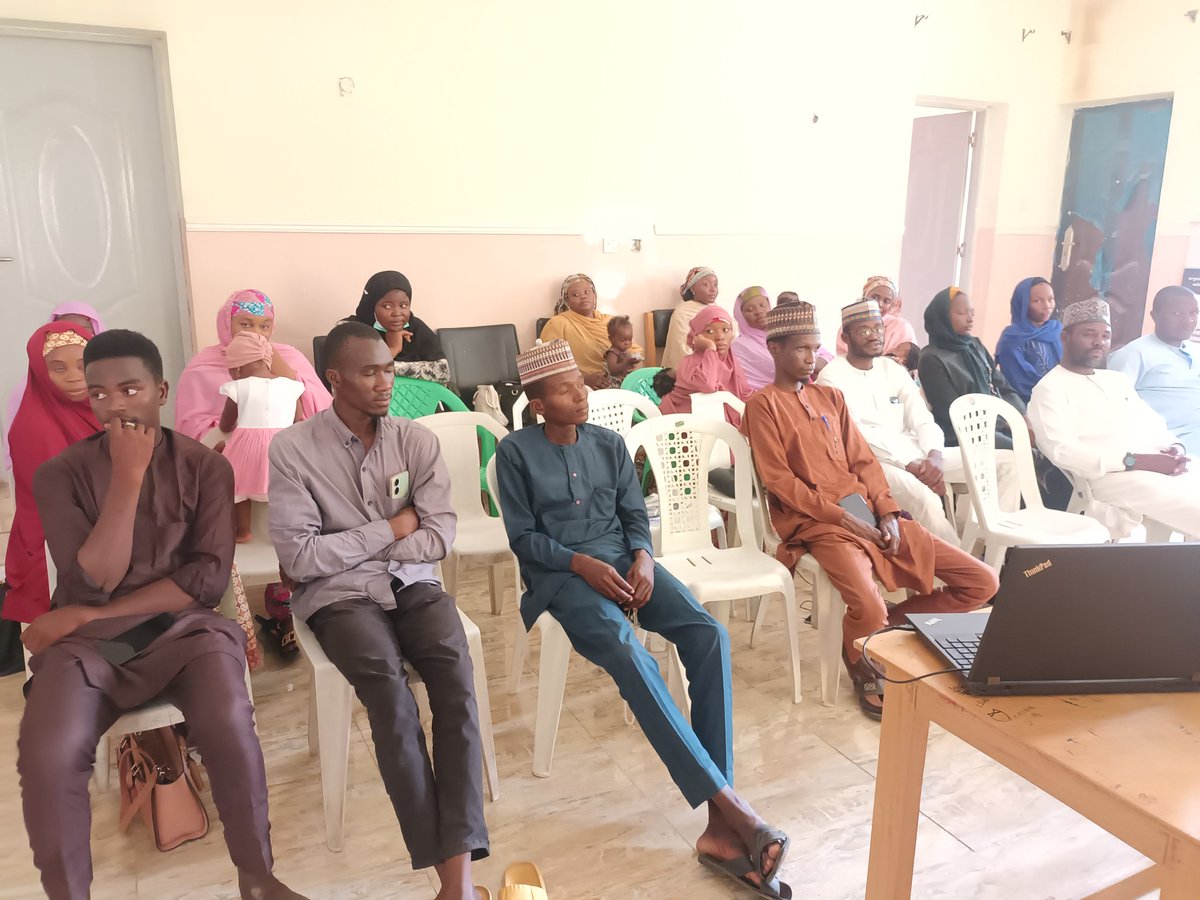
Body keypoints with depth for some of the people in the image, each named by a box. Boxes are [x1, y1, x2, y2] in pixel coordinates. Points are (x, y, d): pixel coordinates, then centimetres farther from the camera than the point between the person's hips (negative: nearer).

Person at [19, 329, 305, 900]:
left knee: (230, 726, -29)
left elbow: (209, 579, -9)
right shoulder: (59, 475, 0)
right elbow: (95, 579, -12)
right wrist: (128, 476, -18)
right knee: (47, 758, -28)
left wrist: (90, 614, -11)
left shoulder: (205, 467, -1)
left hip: (183, 626, 0)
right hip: (85, 639, 1)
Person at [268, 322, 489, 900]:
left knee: (455, 670, -27)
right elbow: (299, 557, -12)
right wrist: (391, 530, -7)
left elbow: (439, 537, -2)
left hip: (413, 582, 3)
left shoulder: (417, 440, 4)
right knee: (387, 685, -31)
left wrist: (348, 545, -8)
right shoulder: (293, 449, -6)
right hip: (338, 593, -2)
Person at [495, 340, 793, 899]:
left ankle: (722, 828, -25)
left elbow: (634, 514, 12)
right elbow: (523, 537, -2)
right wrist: (583, 564, -17)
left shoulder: (610, 444, 12)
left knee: (708, 635, -22)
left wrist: (642, 557, -10)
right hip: (561, 574, -4)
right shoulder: (515, 452, 0)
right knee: (627, 654, -34)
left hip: (623, 562, 4)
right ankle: (730, 806, -31)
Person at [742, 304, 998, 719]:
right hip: (817, 523, -6)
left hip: (870, 516, 7)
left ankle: (894, 625, 16)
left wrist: (888, 513, -2)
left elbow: (864, 461, 14)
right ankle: (861, 666, 5)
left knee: (982, 582, -1)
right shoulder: (762, 405, -2)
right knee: (869, 611, -32)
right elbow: (779, 481, -9)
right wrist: (842, 517, -15)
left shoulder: (831, 397, 18)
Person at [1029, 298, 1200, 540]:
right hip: (1113, 476, -8)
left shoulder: (1118, 379, 25)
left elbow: (1157, 426, 25)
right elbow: (1063, 450, -15)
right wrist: (1137, 461, -21)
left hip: (1168, 468, 8)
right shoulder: (1050, 388, -1)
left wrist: (1175, 448, 0)